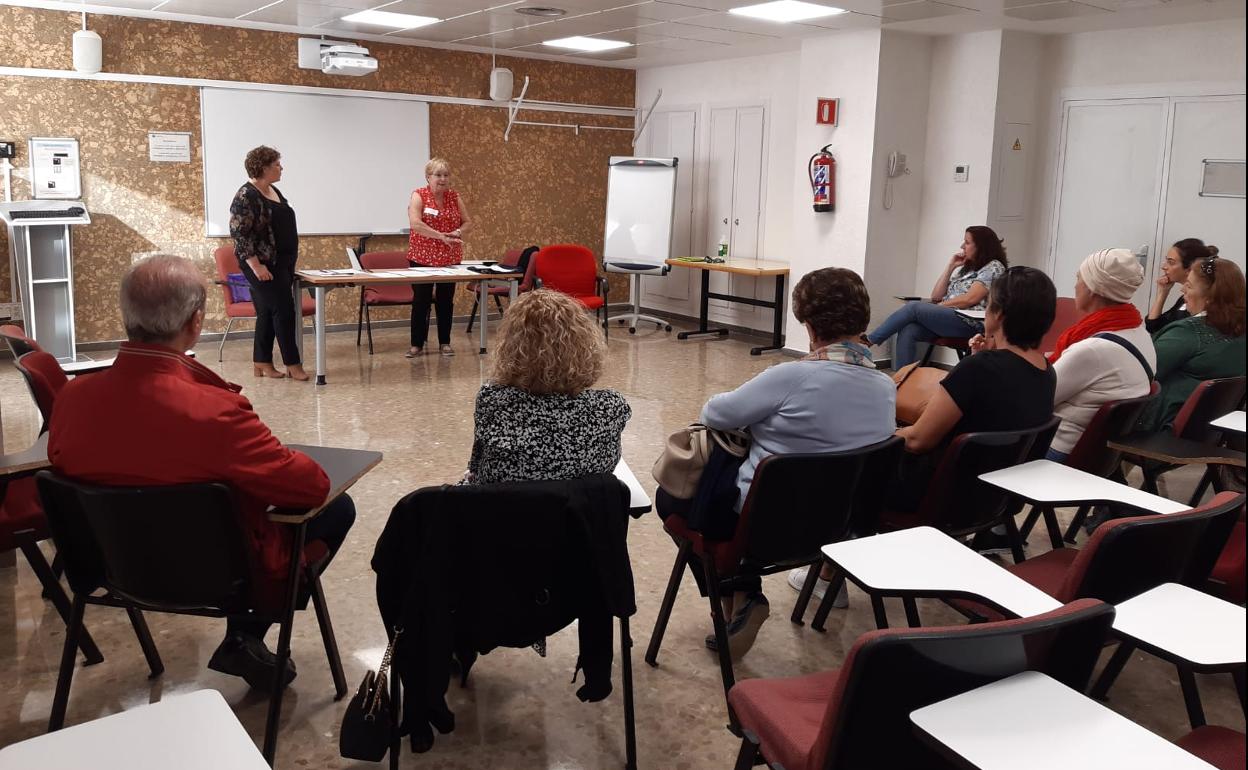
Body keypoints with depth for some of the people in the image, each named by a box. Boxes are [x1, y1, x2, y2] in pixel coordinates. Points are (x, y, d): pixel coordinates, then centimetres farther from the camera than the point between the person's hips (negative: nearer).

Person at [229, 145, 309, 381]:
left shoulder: (274, 192, 14)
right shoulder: (245, 197, -13)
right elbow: (239, 233, -18)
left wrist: (290, 263, 19)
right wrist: (256, 266, -23)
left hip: (283, 264, 9)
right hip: (263, 265, -9)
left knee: (268, 313, 10)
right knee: (284, 310, -8)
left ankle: (262, 363, 15)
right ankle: (292, 364, -3)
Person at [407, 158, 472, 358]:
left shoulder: (454, 197, 5)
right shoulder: (419, 196, -8)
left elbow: (467, 222, 9)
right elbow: (415, 223, -22)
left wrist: (458, 232, -13)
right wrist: (442, 236, -27)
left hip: (449, 257, 4)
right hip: (422, 257, -4)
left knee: (446, 300, 8)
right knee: (420, 300, 0)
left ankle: (445, 342, 17)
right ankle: (417, 344, 9)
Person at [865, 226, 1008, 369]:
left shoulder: (993, 267, 1)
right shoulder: (965, 268, 25)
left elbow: (970, 299, -13)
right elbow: (936, 296, 16)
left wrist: (938, 306, -5)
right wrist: (951, 266, 13)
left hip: (970, 324, -8)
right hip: (946, 319, 8)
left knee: (913, 307, -21)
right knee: (907, 331, -22)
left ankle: (869, 340, -14)